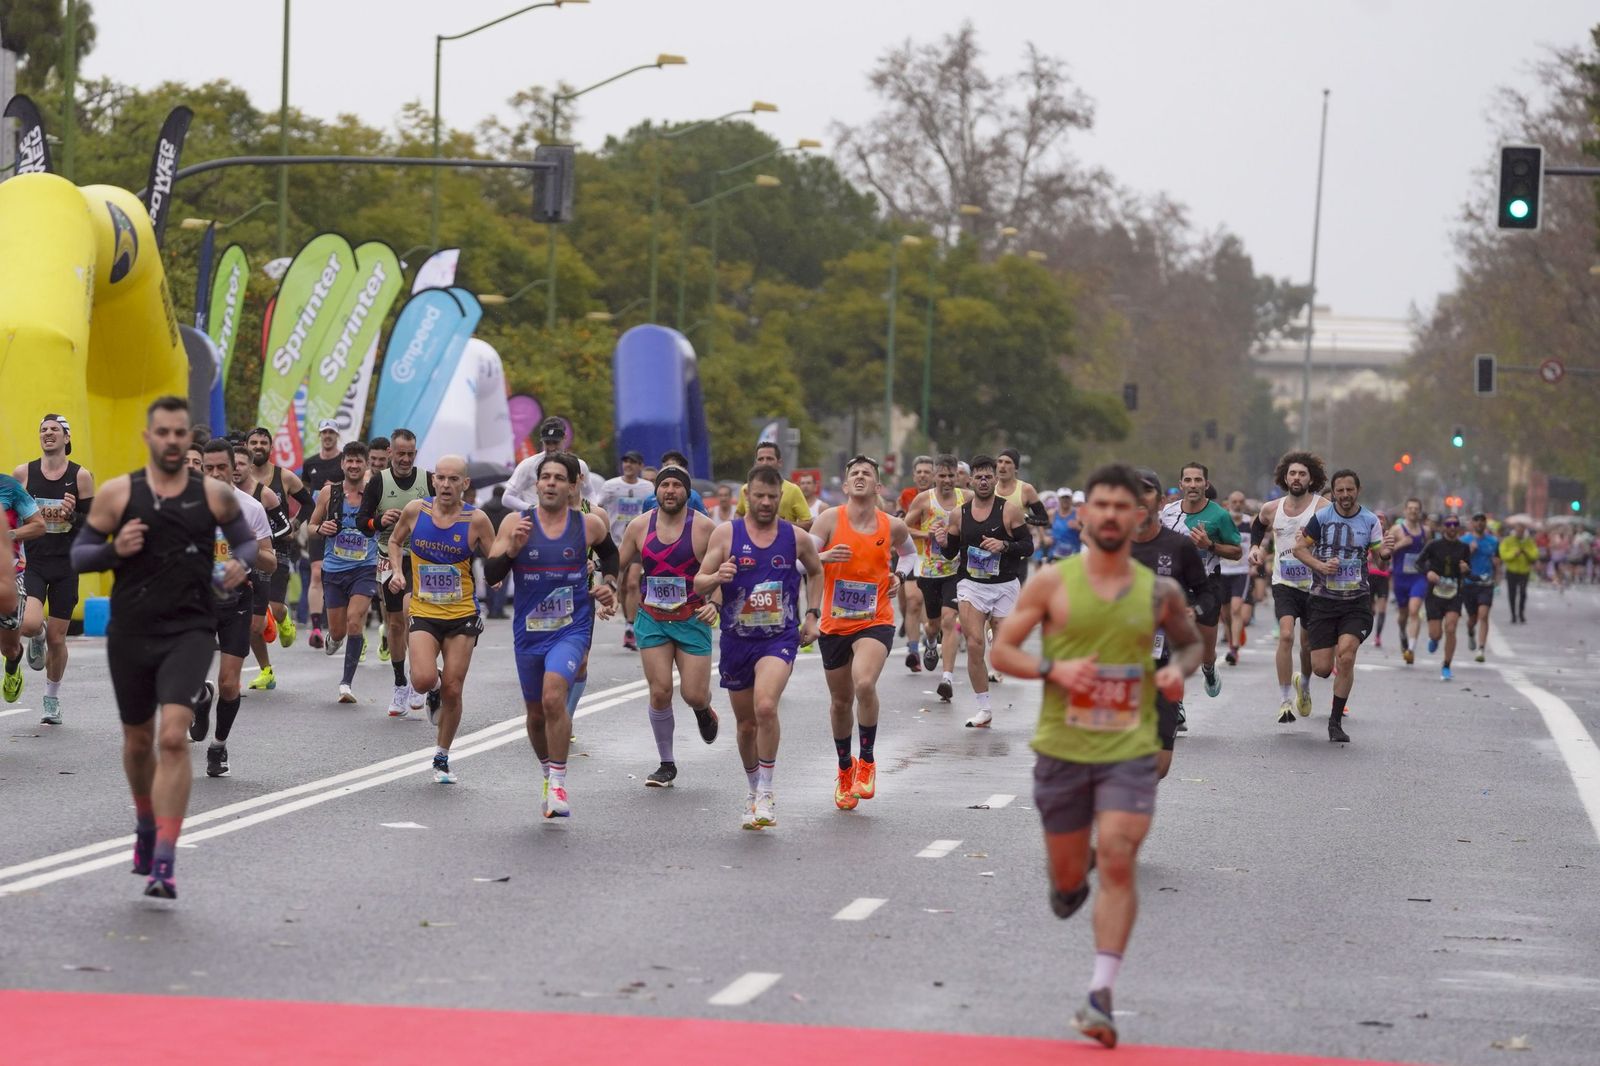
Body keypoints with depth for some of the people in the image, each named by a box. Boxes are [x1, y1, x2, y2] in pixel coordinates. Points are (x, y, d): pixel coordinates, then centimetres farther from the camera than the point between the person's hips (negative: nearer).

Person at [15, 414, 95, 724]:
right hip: (32, 563, 0)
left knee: (56, 638, 5)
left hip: (65, 566, 0)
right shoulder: (24, 473, 1)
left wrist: (74, 515, -19)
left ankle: (52, 698, 25)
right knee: (30, 625, -23)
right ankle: (36, 640, 15)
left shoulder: (81, 476, -1)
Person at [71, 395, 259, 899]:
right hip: (130, 634, 2)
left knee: (174, 738, -19)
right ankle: (147, 824, 46)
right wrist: (114, 550, -15)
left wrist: (241, 563, -5)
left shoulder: (215, 495, 2)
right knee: (138, 741, 16)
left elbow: (247, 539, 17)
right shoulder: (117, 493, 1)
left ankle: (163, 864, -20)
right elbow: (78, 555, 5)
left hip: (190, 634, -2)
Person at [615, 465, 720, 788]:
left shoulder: (703, 527, -7)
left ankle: (703, 710, 35)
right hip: (652, 619, 2)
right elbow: (617, 565, 11)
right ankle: (666, 765, 8)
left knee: (694, 695, -6)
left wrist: (714, 603, -20)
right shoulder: (639, 526, 1)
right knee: (660, 692, -7)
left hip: (692, 619, -2)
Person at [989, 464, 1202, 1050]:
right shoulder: (1051, 582, -4)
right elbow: (1001, 649, 0)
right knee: (1068, 877, 10)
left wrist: (1179, 668, -5)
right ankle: (1070, 881, 50)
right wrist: (1053, 669, -18)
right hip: (1061, 748, 0)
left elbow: (1191, 642, 19)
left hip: (1130, 749, 0)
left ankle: (1101, 995, -13)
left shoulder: (1159, 592, 1)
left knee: (1117, 864, -15)